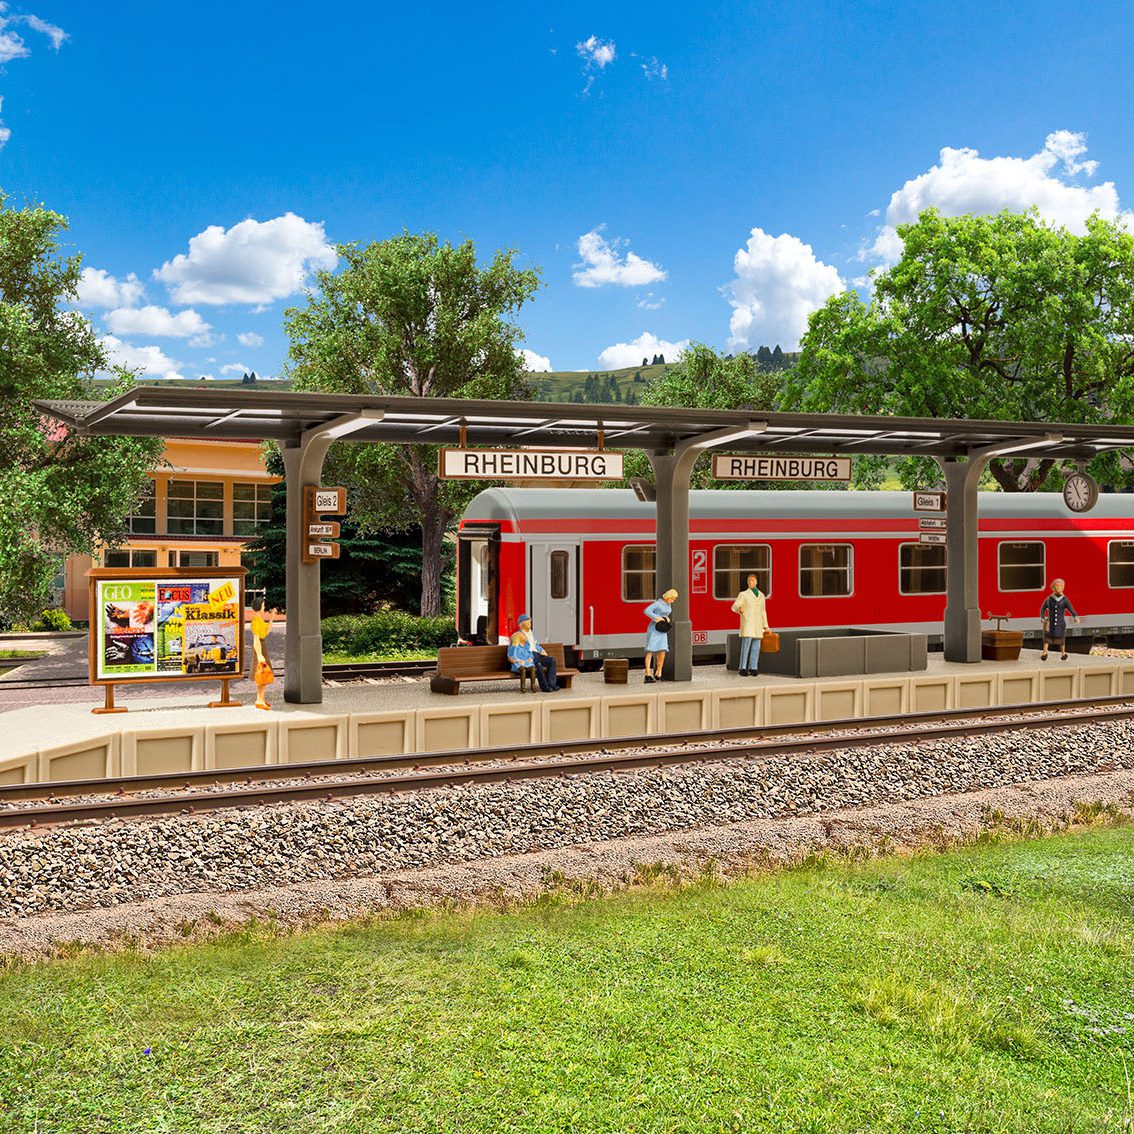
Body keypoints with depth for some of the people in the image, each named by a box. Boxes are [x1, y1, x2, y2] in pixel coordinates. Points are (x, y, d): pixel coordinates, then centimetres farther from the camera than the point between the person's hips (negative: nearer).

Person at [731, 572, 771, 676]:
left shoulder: (761, 595, 14)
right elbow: (734, 607, -12)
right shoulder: (743, 594, -3)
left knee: (755, 648, 1)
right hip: (747, 624, -5)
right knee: (746, 646, -12)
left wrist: (766, 626, 14)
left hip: (757, 625, 5)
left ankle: (752, 669, 7)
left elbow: (763, 612, 19)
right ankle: (743, 669, -8)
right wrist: (739, 609, -38)